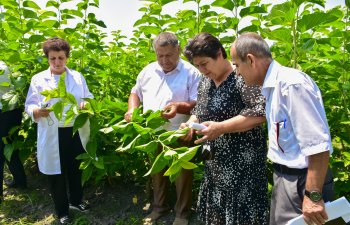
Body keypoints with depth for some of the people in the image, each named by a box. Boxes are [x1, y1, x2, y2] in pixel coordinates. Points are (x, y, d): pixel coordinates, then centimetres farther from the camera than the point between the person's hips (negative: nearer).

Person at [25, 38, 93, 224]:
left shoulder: (77, 76, 7)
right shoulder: (38, 79, 0)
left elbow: (89, 97, 11)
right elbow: (29, 105, -2)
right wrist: (38, 111, -25)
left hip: (76, 132, 2)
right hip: (53, 135, -2)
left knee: (76, 169, 16)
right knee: (56, 173, 8)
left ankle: (75, 200, 40)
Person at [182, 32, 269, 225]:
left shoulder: (242, 76, -15)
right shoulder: (204, 83, 9)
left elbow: (260, 112, -23)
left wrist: (220, 127, -27)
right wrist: (190, 124, -3)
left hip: (242, 162, -7)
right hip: (214, 163, 7)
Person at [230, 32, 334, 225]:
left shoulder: (292, 83, -22)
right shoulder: (272, 87, 8)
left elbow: (318, 145, -24)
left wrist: (313, 195, -22)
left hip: (301, 181, -9)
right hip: (285, 176, 9)